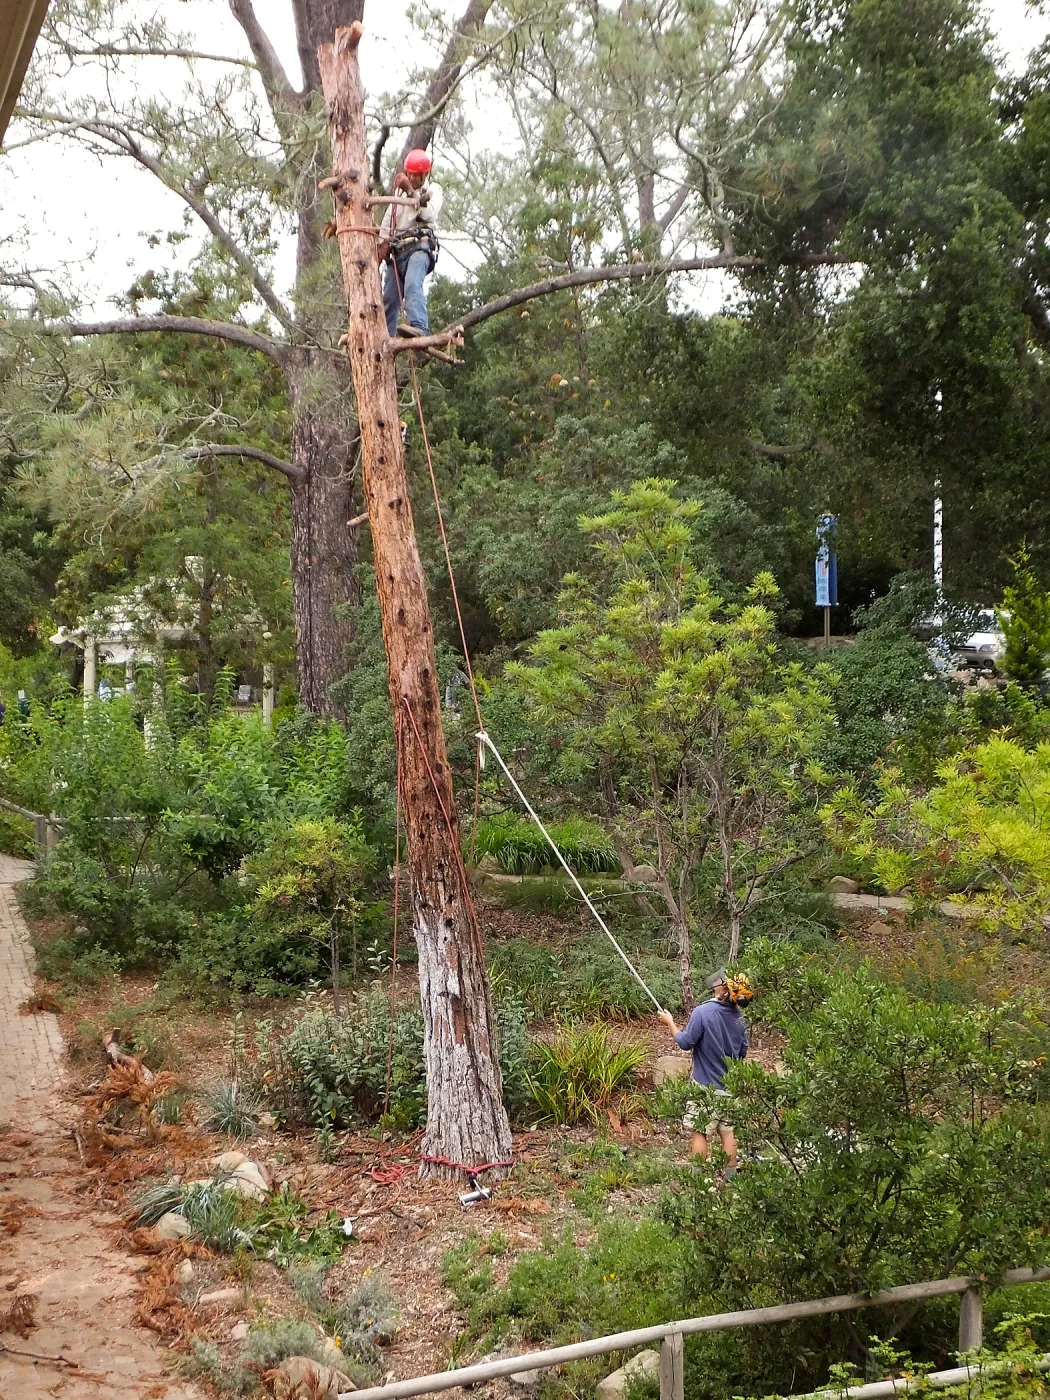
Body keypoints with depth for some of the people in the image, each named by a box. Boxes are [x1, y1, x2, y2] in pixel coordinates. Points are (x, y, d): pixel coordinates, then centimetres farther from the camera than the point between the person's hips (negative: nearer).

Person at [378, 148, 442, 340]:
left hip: (419, 246, -6)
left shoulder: (433, 190, 12)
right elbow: (388, 220, 23)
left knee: (413, 284, -33)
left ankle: (419, 327, -51)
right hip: (397, 250, 6)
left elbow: (429, 214, -8)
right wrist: (383, 243, 7)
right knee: (389, 298, 0)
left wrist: (411, 191, -13)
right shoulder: (399, 192, 28)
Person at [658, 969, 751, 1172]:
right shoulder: (739, 1018, 0)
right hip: (730, 1086, 5)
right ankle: (730, 1176, 15)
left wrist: (670, 1022, 2)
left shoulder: (703, 1012, -19)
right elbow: (742, 1052, 9)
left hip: (705, 1085, -5)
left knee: (700, 1132, 3)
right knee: (727, 1131, 11)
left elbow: (685, 1042, -13)